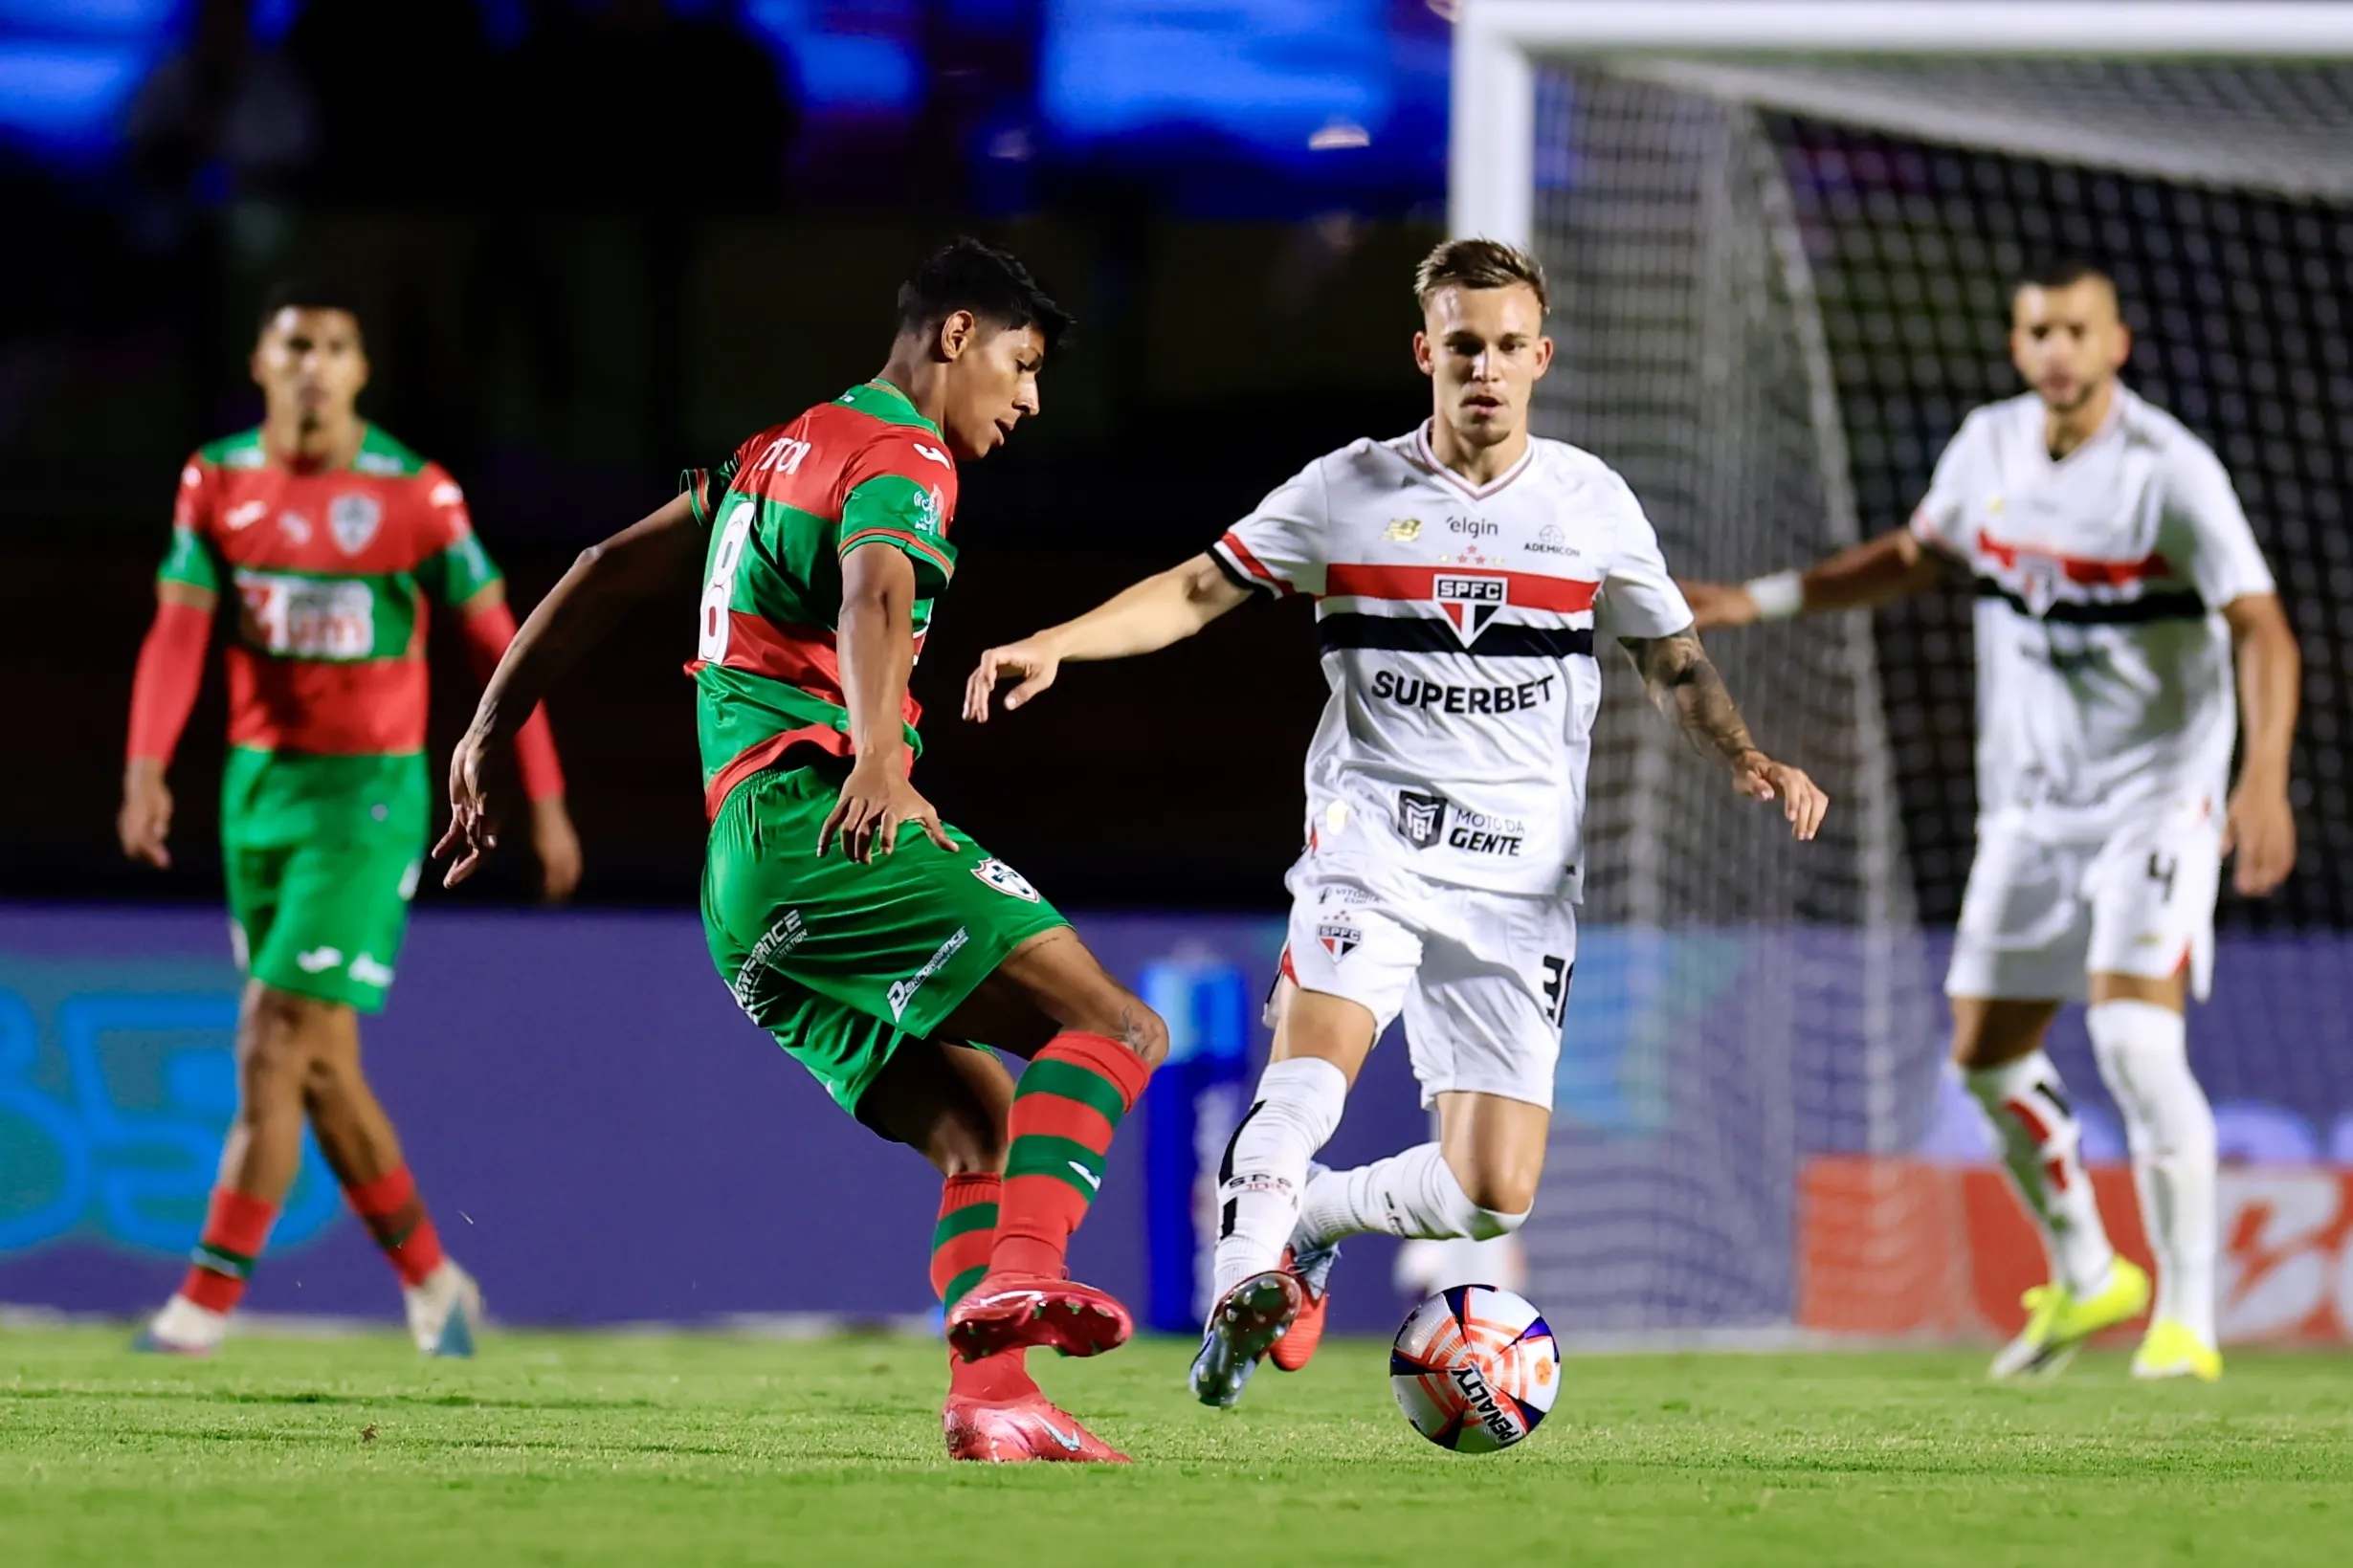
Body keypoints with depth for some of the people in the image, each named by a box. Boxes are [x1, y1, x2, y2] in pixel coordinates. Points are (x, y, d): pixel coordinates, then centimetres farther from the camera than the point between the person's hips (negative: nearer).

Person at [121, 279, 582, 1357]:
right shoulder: (216, 482, 3)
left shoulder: (415, 493, -8)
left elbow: (496, 640, -3)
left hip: (369, 792, -5)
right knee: (320, 1064, 9)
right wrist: (147, 767, -19)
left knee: (274, 1044, -13)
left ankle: (207, 1302, -12)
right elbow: (177, 632, -4)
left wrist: (546, 802, -3)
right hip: (258, 783, 5)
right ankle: (431, 1279, 25)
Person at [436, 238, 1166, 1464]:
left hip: (743, 880, 9)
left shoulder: (782, 450, 27)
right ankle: (1023, 1274, -39)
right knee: (1109, 1028, -17)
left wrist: (487, 736, 34)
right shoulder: (902, 456, -2)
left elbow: (607, 572, 30)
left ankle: (989, 1403, -9)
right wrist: (879, 758, -41)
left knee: (978, 1131, 8)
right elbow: (873, 596, -24)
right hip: (821, 822, -9)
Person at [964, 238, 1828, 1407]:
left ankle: (1310, 1220, 22)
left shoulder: (1590, 501, 8)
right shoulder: (1349, 491, 3)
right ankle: (1244, 1285, -31)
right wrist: (1053, 644, -11)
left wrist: (1749, 762, -2)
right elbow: (1202, 589, 4)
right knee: (1310, 1069, -32)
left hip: (1522, 883, 2)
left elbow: (1674, 663, 16)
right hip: (1371, 847, -2)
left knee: (1490, 1197, -4)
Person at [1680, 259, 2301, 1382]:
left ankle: (2187, 1320, -15)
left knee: (2134, 1037, -22)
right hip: (2029, 804, 6)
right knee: (1986, 1054, 9)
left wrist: (2264, 781, -37)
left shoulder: (2171, 473, -17)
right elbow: (1915, 557, 22)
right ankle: (2086, 1277, 32)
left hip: (2156, 795, -6)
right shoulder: (1988, 447, 2)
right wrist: (1762, 601, 15)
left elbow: (2261, 629, -23)